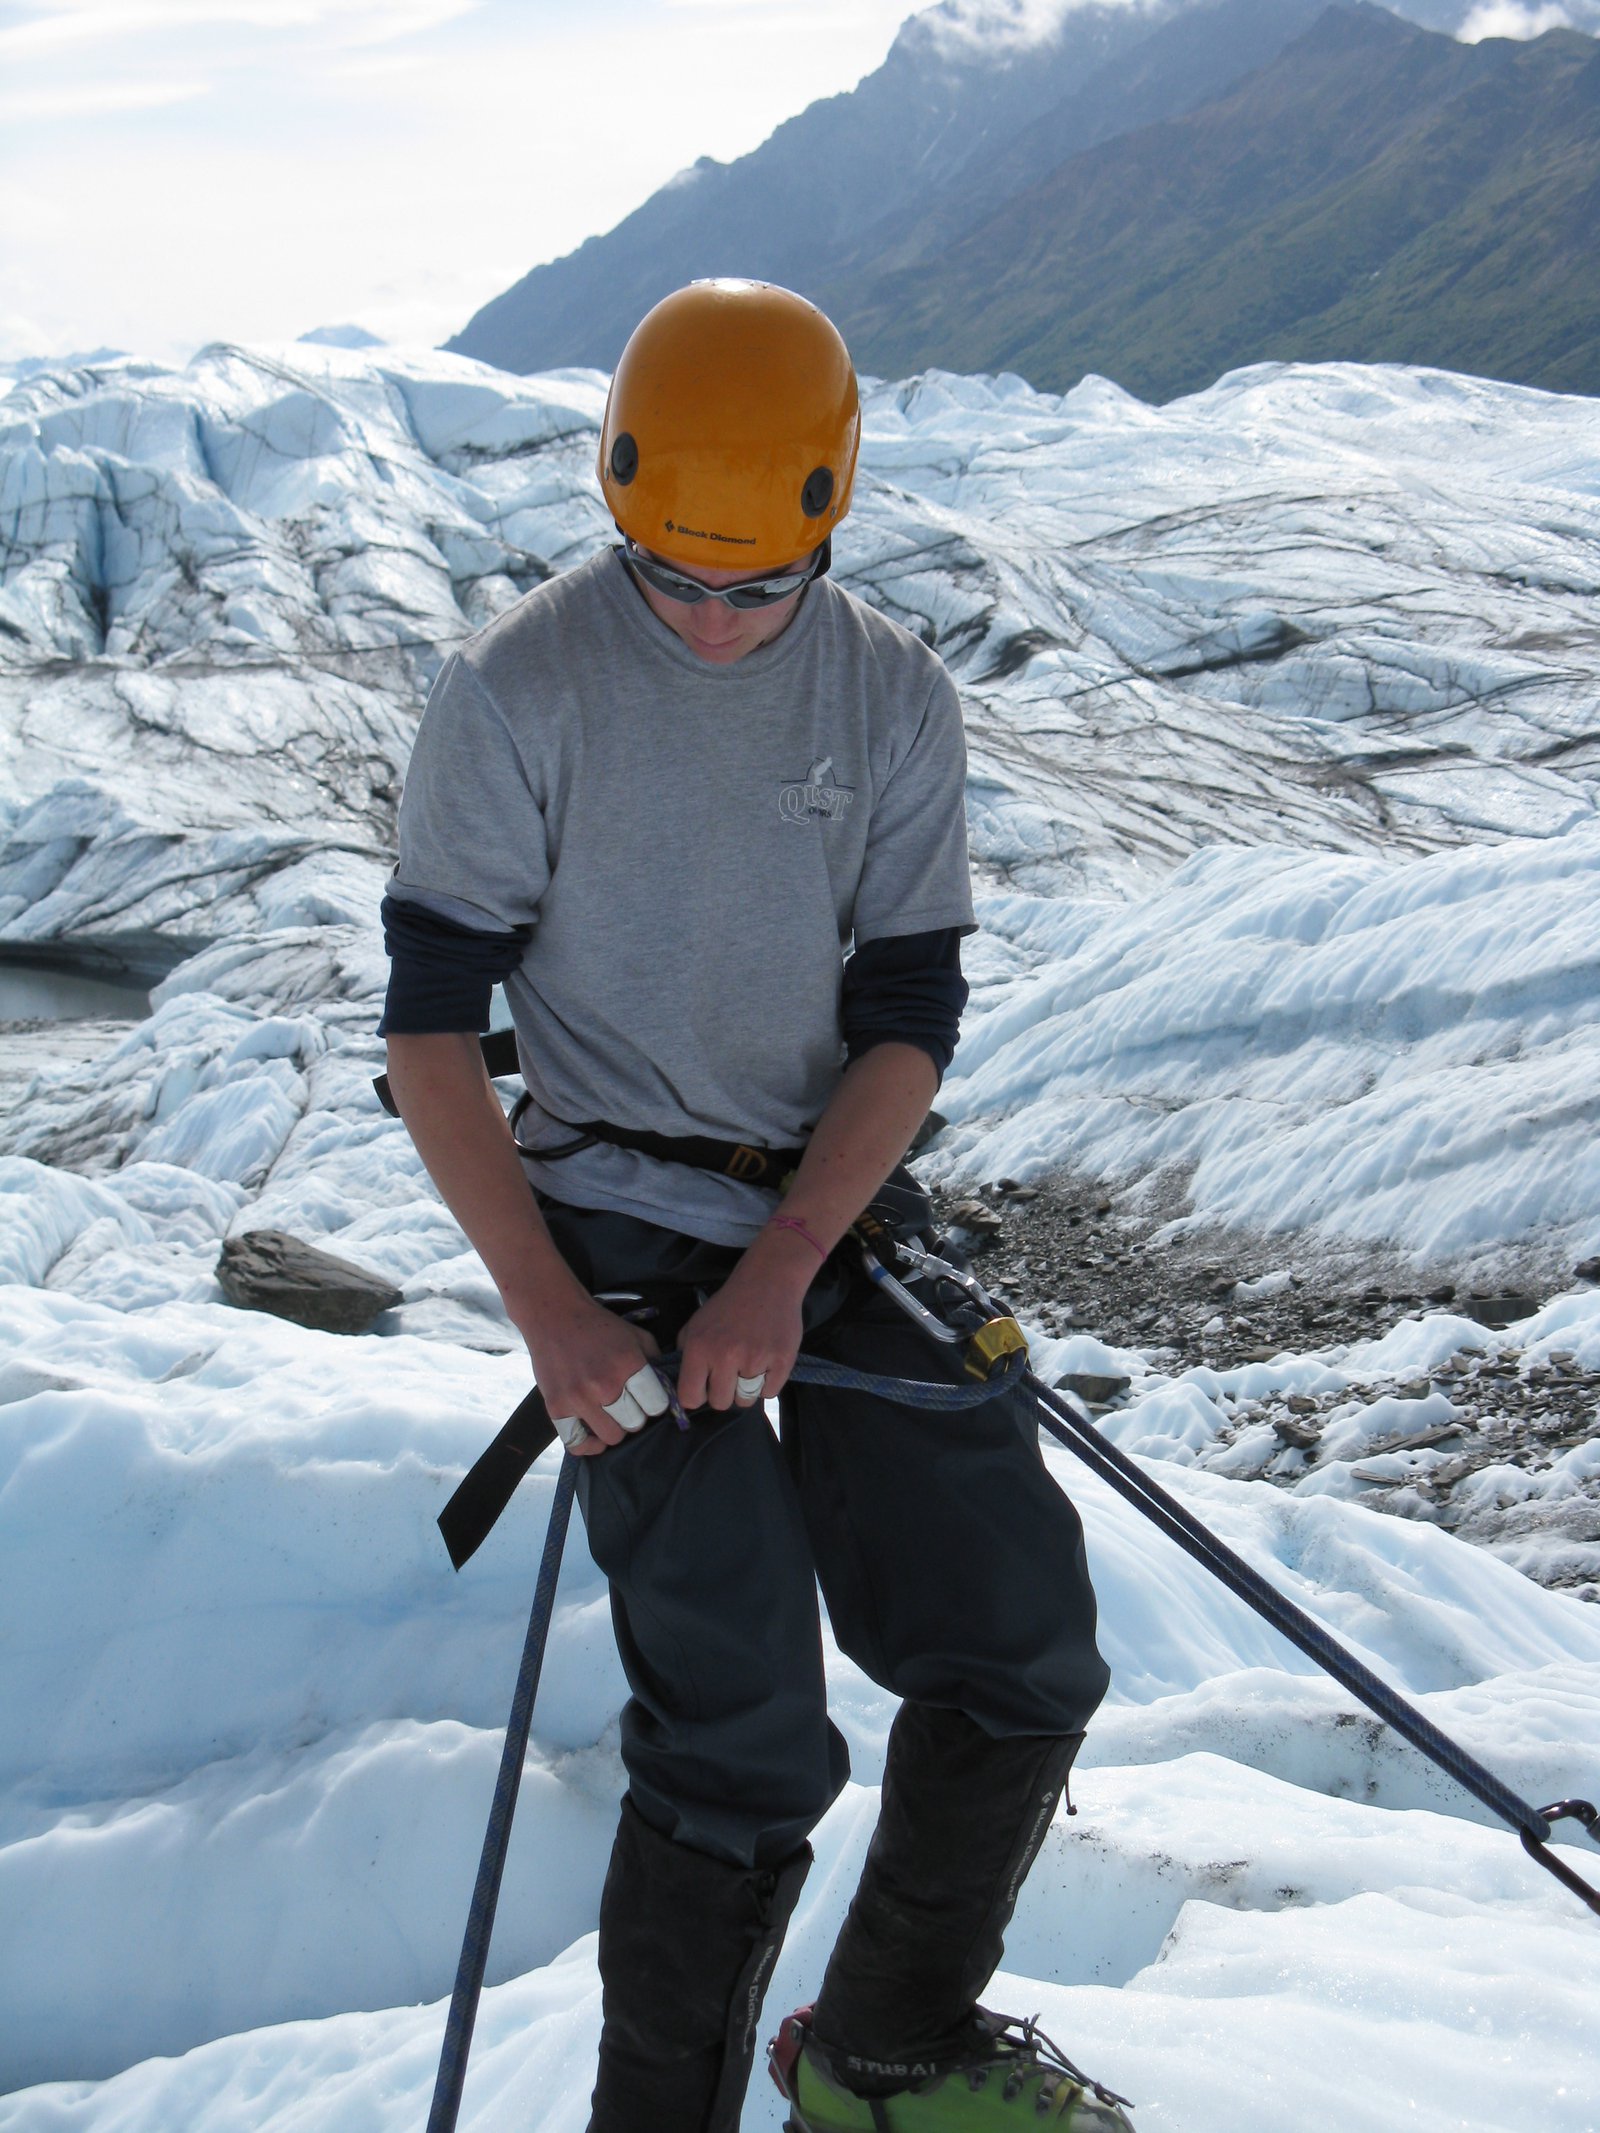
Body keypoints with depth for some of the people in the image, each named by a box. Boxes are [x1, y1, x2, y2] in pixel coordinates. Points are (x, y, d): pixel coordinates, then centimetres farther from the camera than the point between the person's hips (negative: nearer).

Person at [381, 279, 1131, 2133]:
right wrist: (545, 1305, -16)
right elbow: (431, 1025, -7)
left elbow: (910, 1018, -1)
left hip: (839, 1214, 5)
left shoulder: (896, 698, 2)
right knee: (747, 1744, -12)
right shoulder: (517, 692, -8)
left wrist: (784, 1265, -15)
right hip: (625, 1229, -4)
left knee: (1024, 1661, 3)